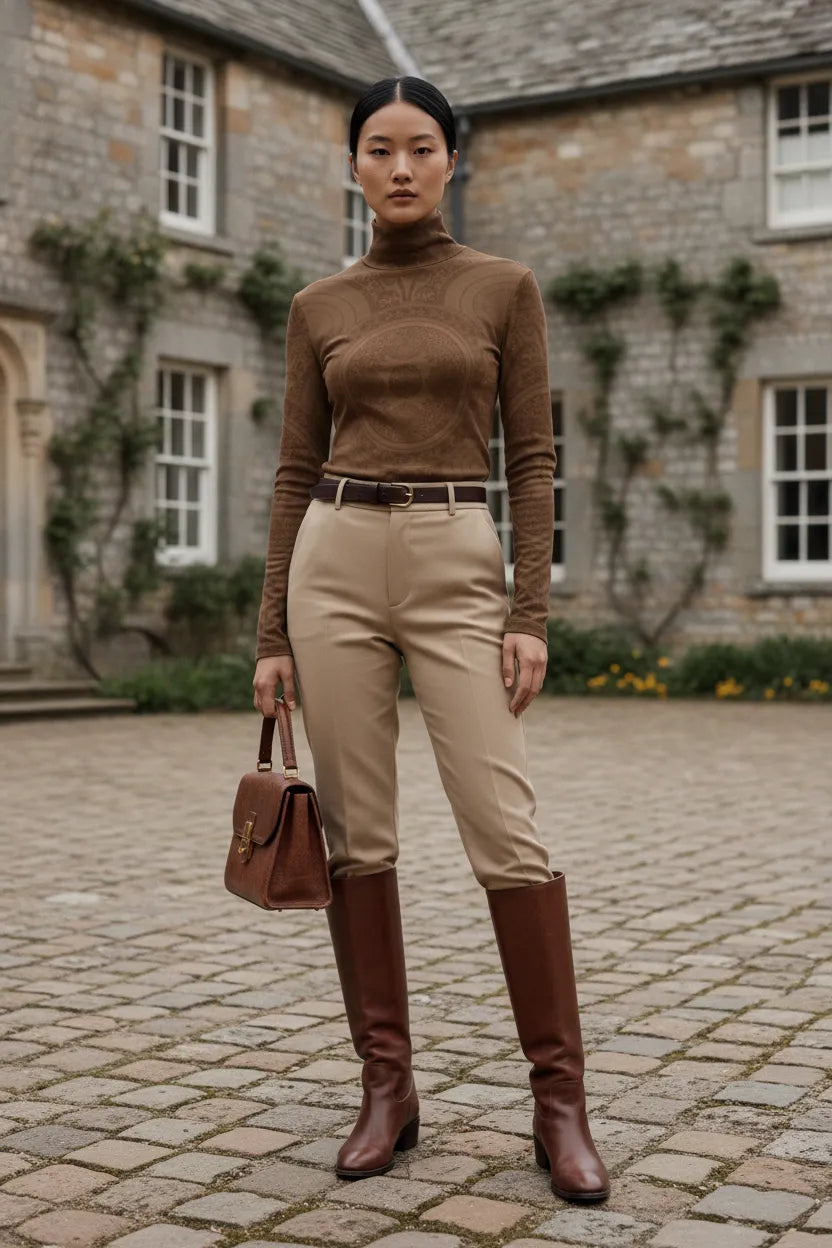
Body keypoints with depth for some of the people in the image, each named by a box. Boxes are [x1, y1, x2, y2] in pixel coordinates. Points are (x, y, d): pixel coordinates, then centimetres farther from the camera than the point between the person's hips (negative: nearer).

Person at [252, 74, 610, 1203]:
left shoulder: (505, 287, 6)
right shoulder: (318, 308, 11)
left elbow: (534, 458, 2)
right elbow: (296, 472, 10)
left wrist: (531, 615, -7)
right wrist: (273, 633, 5)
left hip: (457, 568, -2)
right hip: (336, 563, 2)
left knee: (507, 834, -8)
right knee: (358, 837, 3)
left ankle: (560, 1100, 4)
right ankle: (386, 1086, 14)